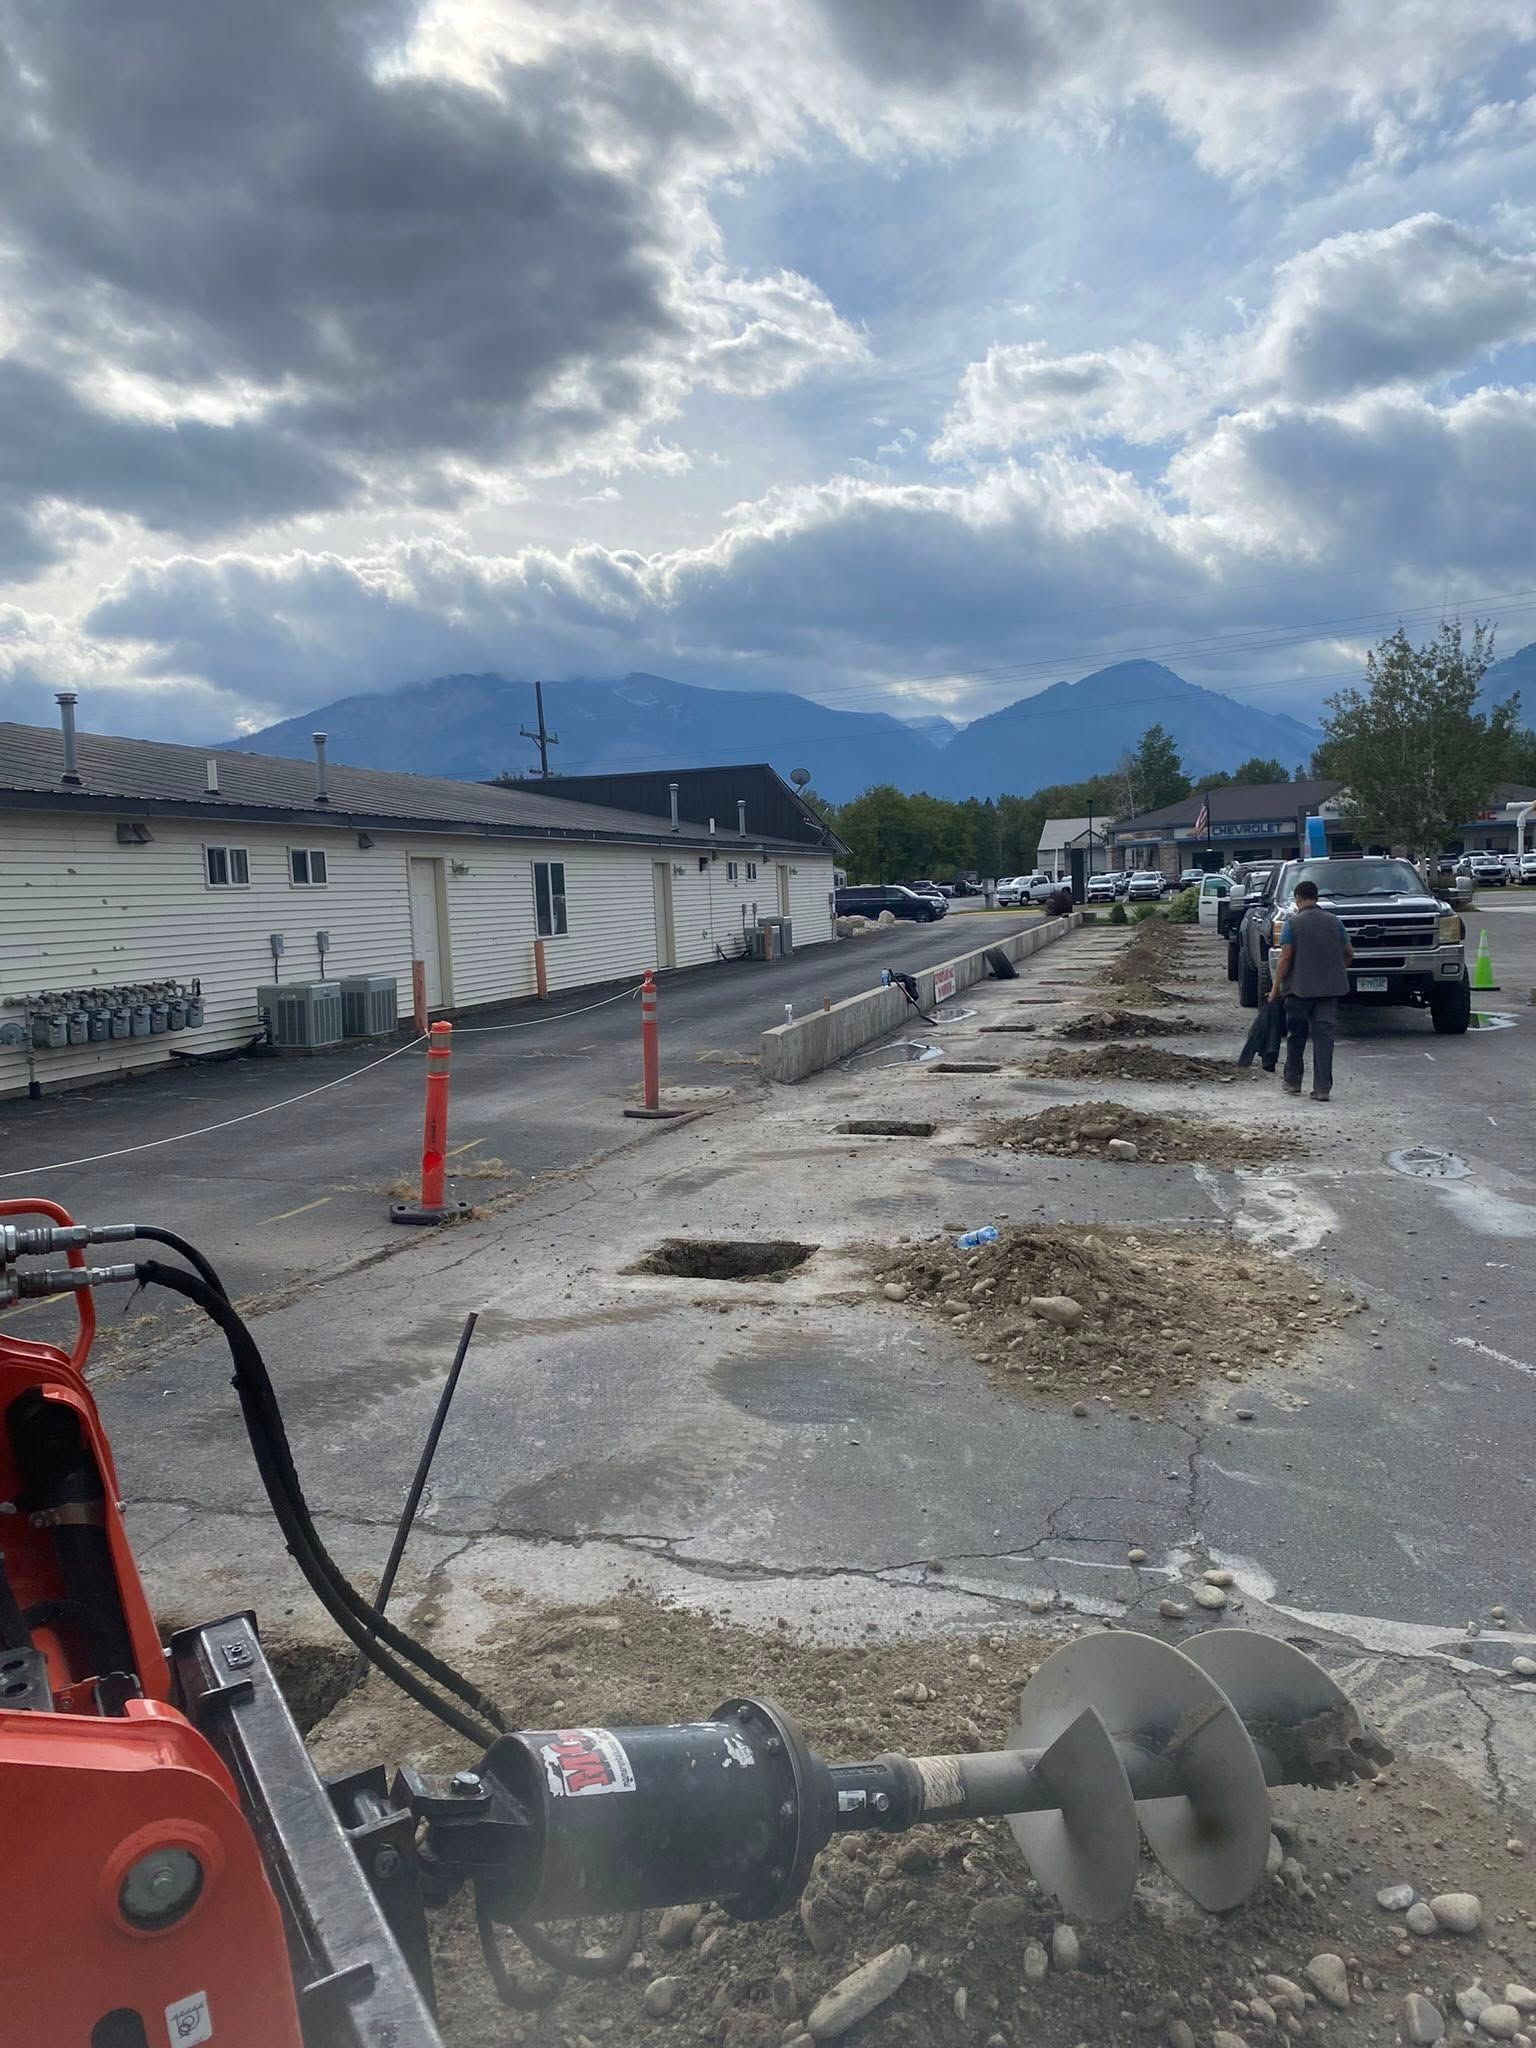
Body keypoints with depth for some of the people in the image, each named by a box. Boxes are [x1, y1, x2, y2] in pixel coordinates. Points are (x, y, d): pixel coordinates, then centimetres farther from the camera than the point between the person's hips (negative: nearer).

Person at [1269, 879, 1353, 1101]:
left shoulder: (1292, 923, -5)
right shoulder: (1333, 920, 6)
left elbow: (1285, 958, -10)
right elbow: (1349, 953, 11)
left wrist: (1276, 988, -4)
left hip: (1300, 987, -2)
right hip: (1330, 988, 3)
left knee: (1296, 1035, 13)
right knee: (1324, 1035, 1)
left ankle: (1292, 1081, 23)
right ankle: (1322, 1088, -4)